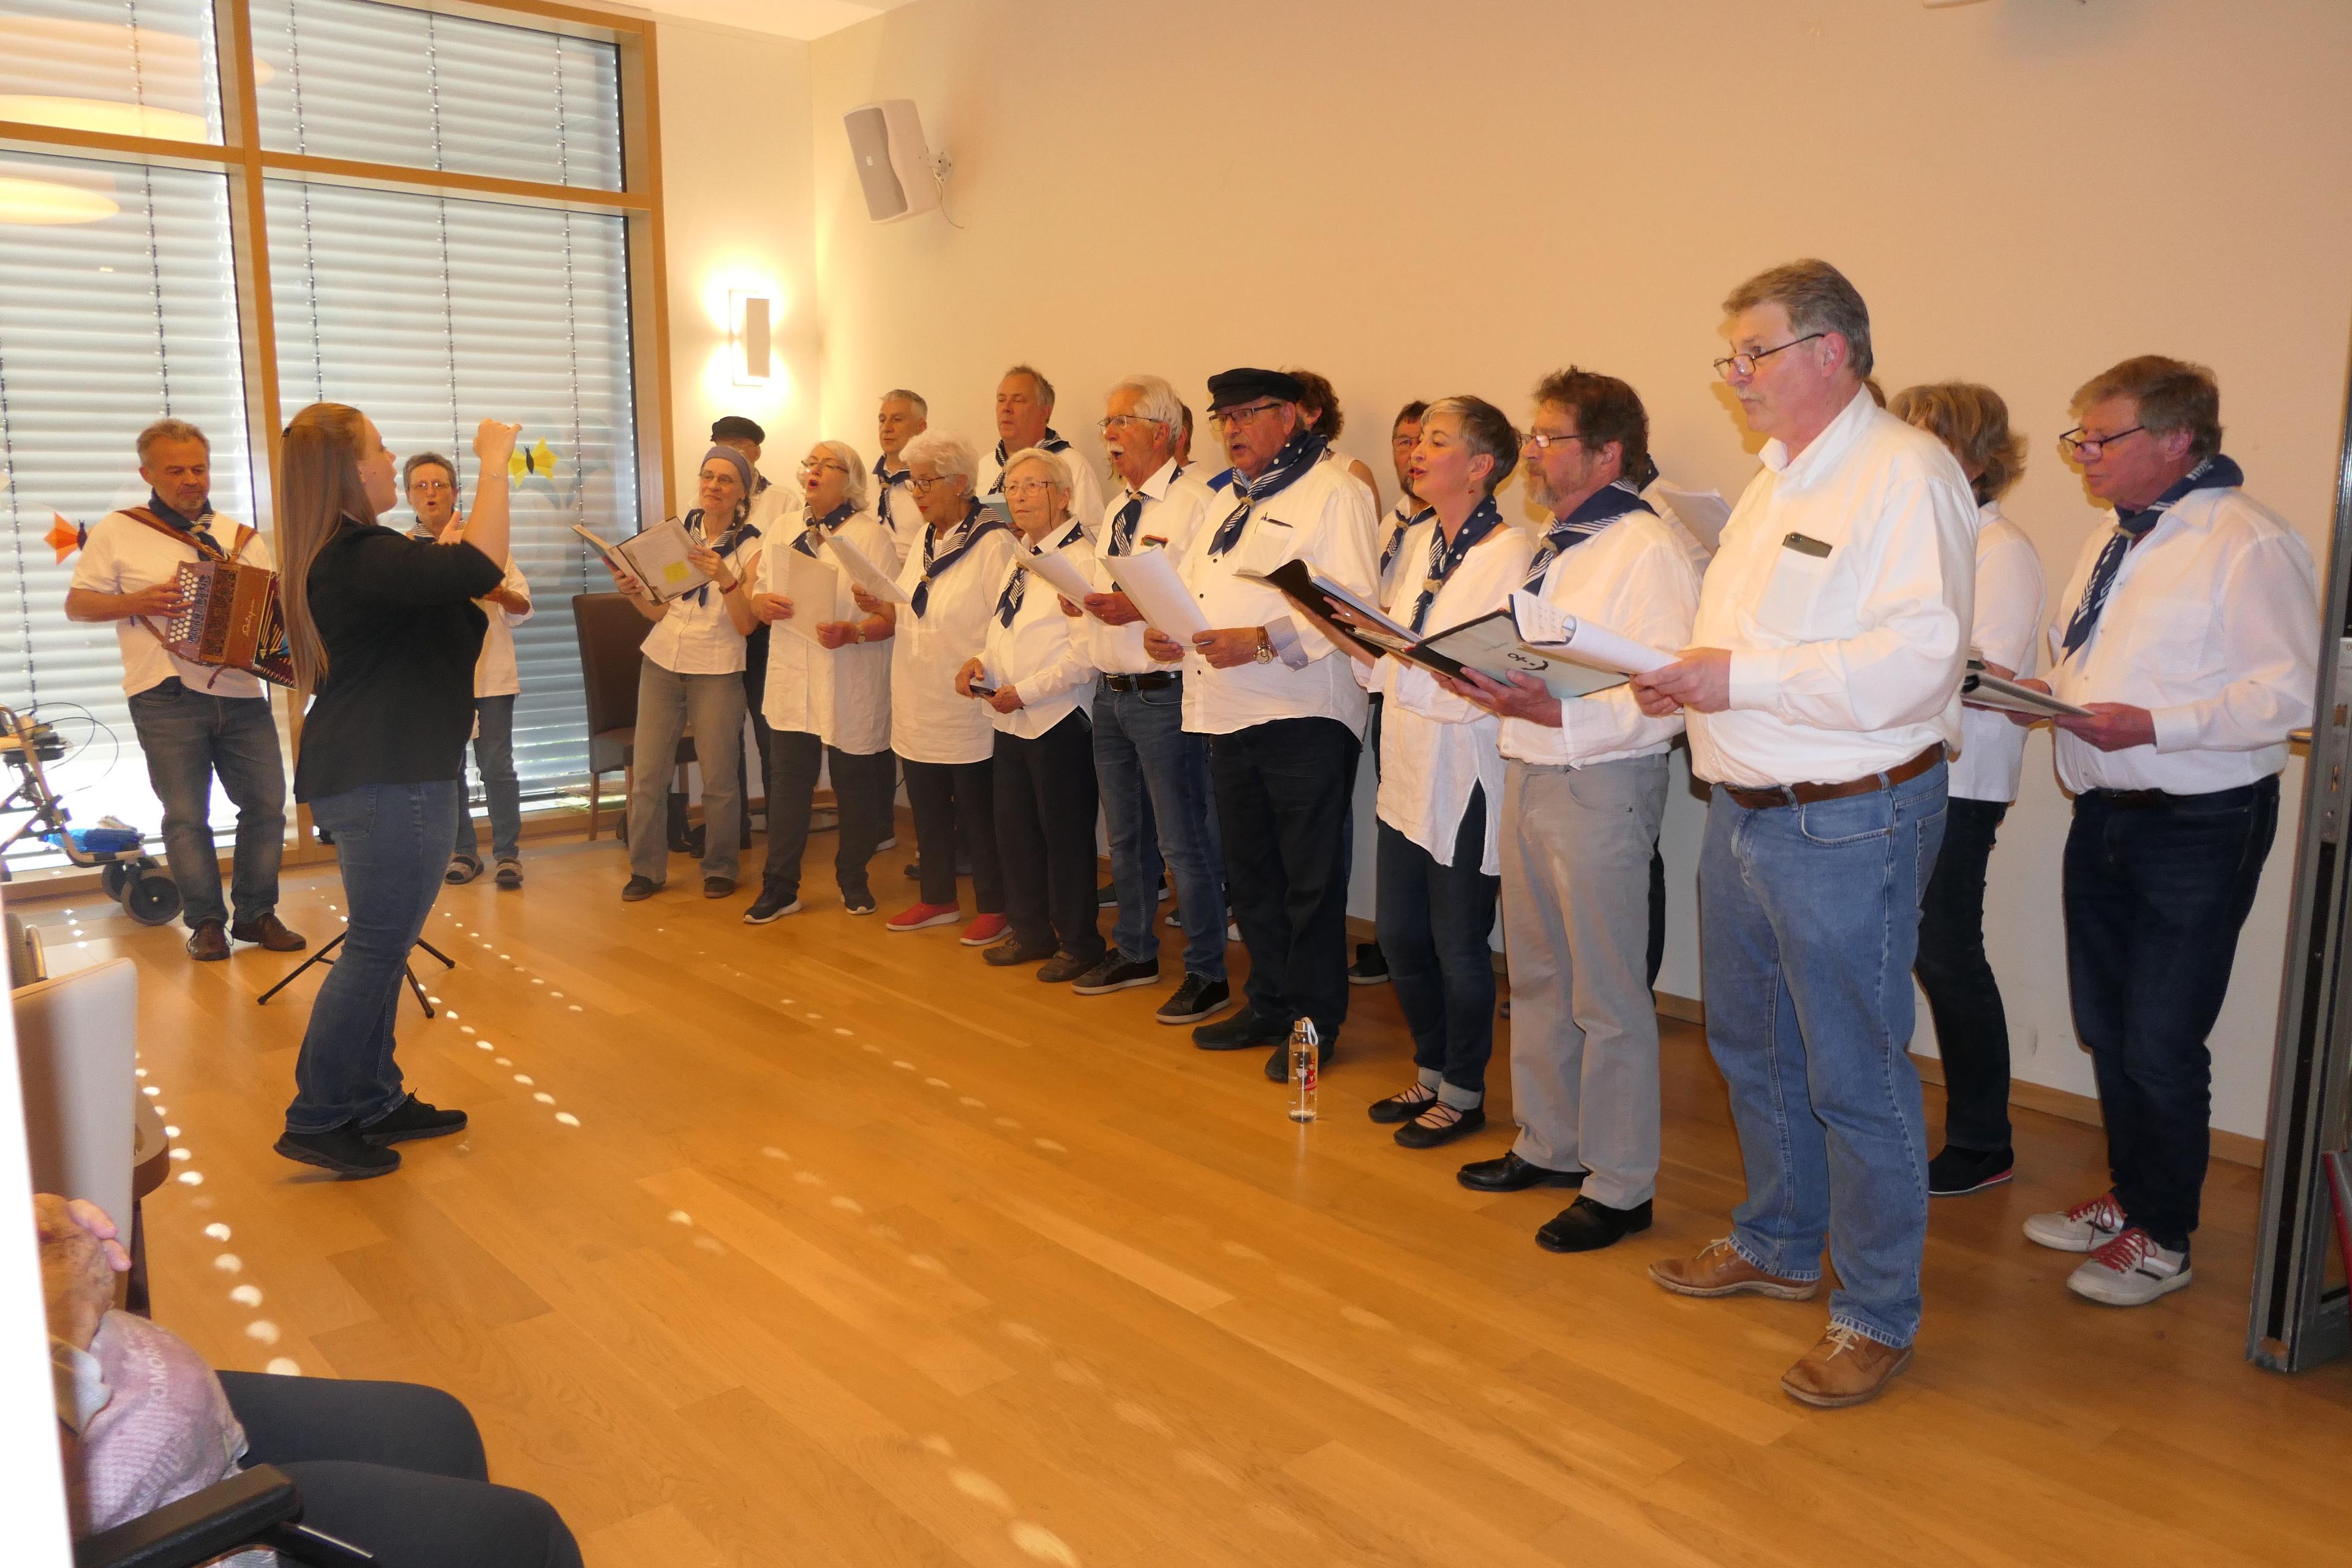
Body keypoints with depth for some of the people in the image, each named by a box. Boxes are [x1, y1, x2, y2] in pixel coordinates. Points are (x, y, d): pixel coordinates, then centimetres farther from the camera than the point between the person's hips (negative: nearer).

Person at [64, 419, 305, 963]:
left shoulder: (243, 539, 14)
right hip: (167, 697, -3)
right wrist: (138, 601, -14)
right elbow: (77, 605, 3)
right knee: (186, 815, 0)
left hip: (241, 693, 3)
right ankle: (206, 923, 10)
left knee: (266, 803, 2)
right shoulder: (117, 532, 4)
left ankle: (256, 913, 15)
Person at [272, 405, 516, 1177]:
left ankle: (375, 1103, 27)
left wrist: (442, 555, 18)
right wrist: (493, 467, -21)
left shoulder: (338, 557, 14)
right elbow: (483, 567, -31)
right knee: (376, 949, -3)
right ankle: (316, 1121, 6)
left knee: (380, 946, 17)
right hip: (389, 783, -11)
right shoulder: (361, 558, -20)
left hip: (370, 774, 11)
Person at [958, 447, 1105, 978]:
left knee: (1065, 833, 1)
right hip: (1010, 717, 9)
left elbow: (1086, 654, -20)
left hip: (1059, 718, -8)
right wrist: (980, 662, 2)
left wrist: (1026, 691, -19)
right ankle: (1030, 930, 28)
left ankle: (1078, 943, 14)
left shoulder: (1083, 560, -13)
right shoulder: (1016, 561, 16)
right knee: (1014, 828, 14)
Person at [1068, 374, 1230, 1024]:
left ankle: (1207, 974, 11)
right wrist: (1086, 603, 2)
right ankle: (1134, 952, 34)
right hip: (1111, 692, 9)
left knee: (1184, 842, -1)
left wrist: (1142, 608, -26)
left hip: (1165, 694, -9)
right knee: (1126, 836, 19)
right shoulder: (1117, 509, 16)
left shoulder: (1195, 505, -12)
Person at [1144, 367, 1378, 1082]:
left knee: (1310, 879, 1)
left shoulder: (1334, 493, -5)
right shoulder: (1227, 501, 21)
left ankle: (1313, 1021, 13)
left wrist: (1263, 641, -26)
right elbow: (1186, 588, 22)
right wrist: (1166, 632, 0)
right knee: (1249, 874, 16)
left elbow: (1352, 606, -16)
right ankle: (1270, 1004, 30)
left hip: (1304, 716, -8)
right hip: (1229, 718, 8)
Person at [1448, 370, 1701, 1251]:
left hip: (1602, 785, -9)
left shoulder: (1647, 549, -14)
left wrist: (1556, 712, -29)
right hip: (1528, 775, 9)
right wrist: (1484, 680, 3)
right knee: (1536, 978, 18)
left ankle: (1620, 1186, 15)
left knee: (1608, 998, 1)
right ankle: (1548, 1145, 34)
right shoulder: (1553, 547, 15)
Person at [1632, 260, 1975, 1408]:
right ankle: (1777, 1247, 38)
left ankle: (1878, 1315, 19)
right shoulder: (1772, 484, 16)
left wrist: (1742, 679, -25)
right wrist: (1681, 678, -1)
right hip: (1744, 810, 9)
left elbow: (1917, 659, -25)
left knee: (1855, 1076, 2)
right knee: (1753, 1051, 19)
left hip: (1847, 825, -9)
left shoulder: (1906, 474, -14)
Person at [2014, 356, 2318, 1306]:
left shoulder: (2247, 544, -15)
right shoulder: (2112, 542, 13)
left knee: (2162, 1046, 1)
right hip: (2104, 815, 9)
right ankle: (2129, 1198, 36)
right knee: (2105, 1029, 18)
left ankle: (2162, 1240, 20)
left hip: (2198, 827, -8)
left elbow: (2291, 690, -20)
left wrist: (2155, 725, -27)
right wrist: (2040, 692, 0)